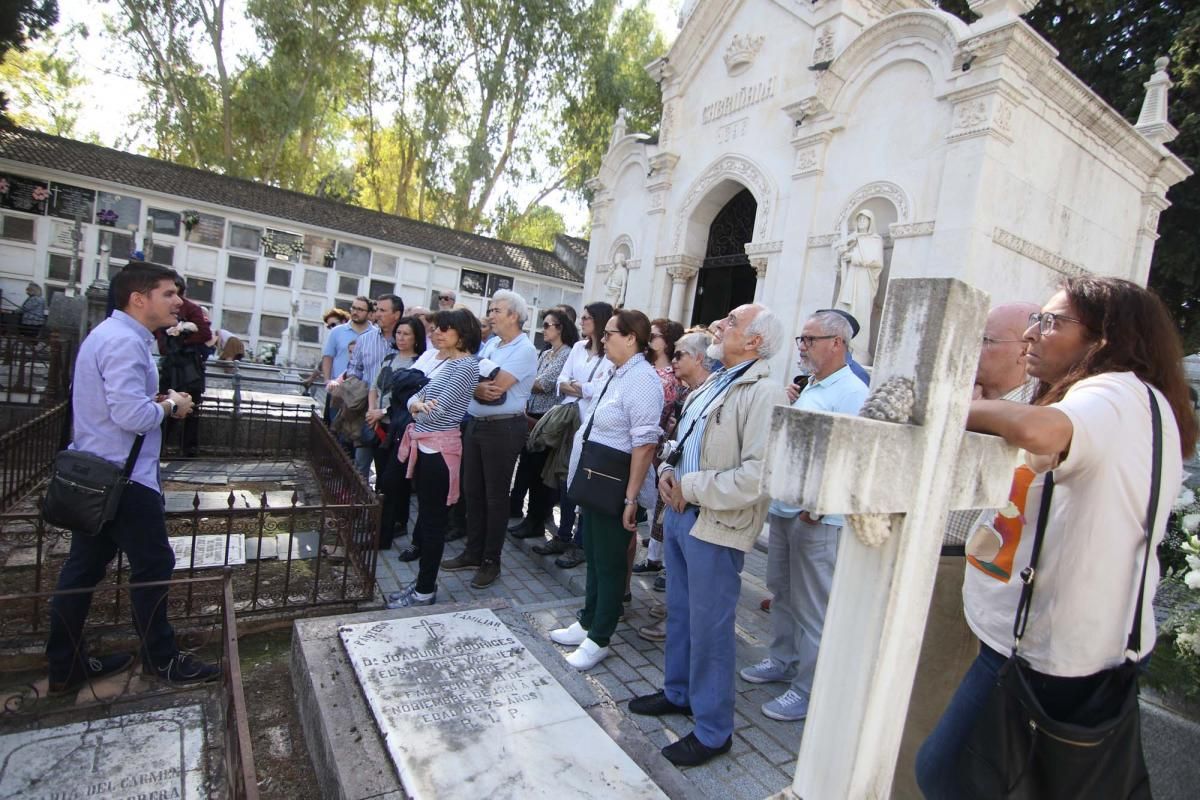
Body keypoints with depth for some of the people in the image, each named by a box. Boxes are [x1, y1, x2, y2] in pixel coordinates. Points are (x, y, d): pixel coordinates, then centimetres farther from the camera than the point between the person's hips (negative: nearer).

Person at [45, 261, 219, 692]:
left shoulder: (111, 334, 14)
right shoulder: (125, 342, -21)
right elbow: (132, 415, -30)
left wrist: (157, 400, 6)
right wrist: (171, 405, -12)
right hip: (125, 478, -10)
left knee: (83, 568, 16)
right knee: (153, 565, 4)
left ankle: (66, 665, 29)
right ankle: (162, 659, 20)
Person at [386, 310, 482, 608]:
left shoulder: (466, 365, -13)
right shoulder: (441, 361, 15)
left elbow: (438, 409, -18)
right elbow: (417, 396, 12)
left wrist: (416, 408, 2)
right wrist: (416, 404, -10)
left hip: (439, 449, -9)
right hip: (423, 445, 9)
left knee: (433, 519, 1)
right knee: (425, 514, 16)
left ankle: (425, 591, 14)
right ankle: (423, 581, 30)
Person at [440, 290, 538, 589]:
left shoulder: (524, 350, -13)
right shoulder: (490, 343, 11)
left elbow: (496, 387, -22)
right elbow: (476, 384, 3)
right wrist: (481, 388, -18)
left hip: (503, 429, -8)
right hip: (475, 424, 8)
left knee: (495, 496, 4)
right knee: (473, 491, 15)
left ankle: (491, 561, 18)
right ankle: (473, 552, 30)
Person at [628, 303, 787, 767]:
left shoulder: (765, 393, -18)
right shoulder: (712, 384, 12)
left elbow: (757, 476, -27)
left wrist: (691, 486, -17)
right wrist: (668, 471, 2)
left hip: (715, 526, -9)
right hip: (680, 514, 9)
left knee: (709, 627, 5)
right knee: (679, 612, 22)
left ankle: (712, 731, 25)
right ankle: (678, 692, 43)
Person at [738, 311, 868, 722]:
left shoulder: (852, 393, -15)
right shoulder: (810, 388, 15)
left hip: (816, 518, -9)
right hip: (783, 509, 9)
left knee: (811, 607, 4)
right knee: (782, 592, 20)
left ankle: (807, 690, 19)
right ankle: (782, 660, 38)